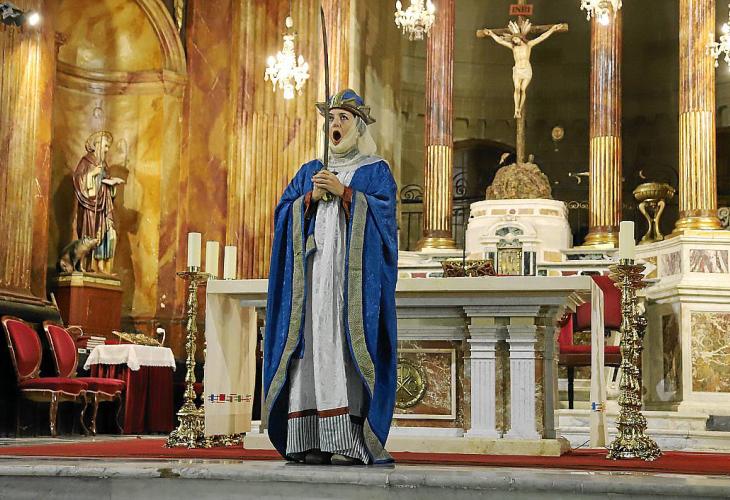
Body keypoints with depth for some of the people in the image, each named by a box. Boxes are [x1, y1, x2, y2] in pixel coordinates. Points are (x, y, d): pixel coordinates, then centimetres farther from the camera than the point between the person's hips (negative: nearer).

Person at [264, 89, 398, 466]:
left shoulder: (376, 171, 11)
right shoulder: (310, 171, 22)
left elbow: (383, 212, -5)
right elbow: (284, 212, 13)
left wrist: (343, 192, -10)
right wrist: (311, 197, -4)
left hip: (354, 273, -4)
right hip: (313, 271, 4)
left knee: (346, 345, -13)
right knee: (312, 346, -5)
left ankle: (349, 440, -15)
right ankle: (312, 440, -5)